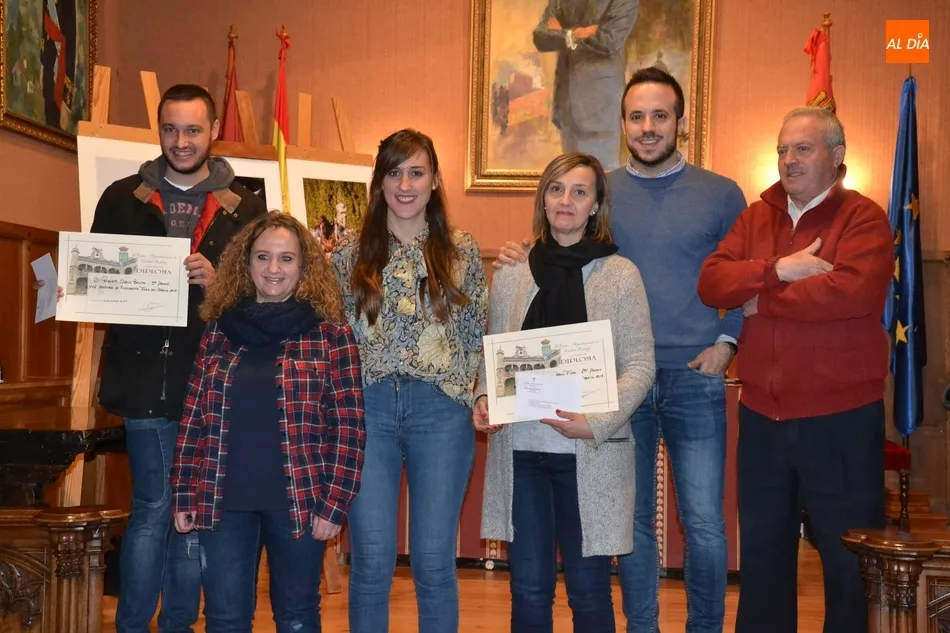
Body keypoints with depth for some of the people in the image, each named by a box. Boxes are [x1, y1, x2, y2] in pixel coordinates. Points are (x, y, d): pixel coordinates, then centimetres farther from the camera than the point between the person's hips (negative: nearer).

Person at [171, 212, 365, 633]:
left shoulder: (330, 334, -3)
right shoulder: (219, 331, 7)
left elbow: (348, 426, -5)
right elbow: (193, 419, 8)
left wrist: (334, 503, -10)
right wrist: (184, 496, 4)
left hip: (299, 502, -2)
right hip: (223, 501, 2)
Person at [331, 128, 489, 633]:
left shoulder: (462, 252, 6)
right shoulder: (350, 252, 5)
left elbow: (479, 337, 7)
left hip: (441, 410, 0)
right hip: (368, 408, 0)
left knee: (434, 563, 5)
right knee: (371, 562, 4)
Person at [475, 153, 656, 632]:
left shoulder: (620, 274, -1)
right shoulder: (511, 275, 8)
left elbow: (640, 366, -4)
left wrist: (597, 422, -18)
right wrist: (484, 399, -6)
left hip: (590, 455, -2)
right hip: (520, 449, 3)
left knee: (588, 588, 8)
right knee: (528, 588, 10)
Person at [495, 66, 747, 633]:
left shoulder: (721, 195, 3)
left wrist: (727, 341, -5)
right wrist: (526, 262, -8)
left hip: (694, 378, -1)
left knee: (704, 522, 3)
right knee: (634, 519, 11)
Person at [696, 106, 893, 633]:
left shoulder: (864, 219, -7)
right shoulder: (756, 218, 9)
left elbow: (852, 290, -25)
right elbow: (712, 282, -3)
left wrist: (761, 298, -13)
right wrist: (778, 269, -20)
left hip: (840, 417, -5)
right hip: (762, 415, 5)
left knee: (850, 558, 8)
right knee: (762, 554, 18)